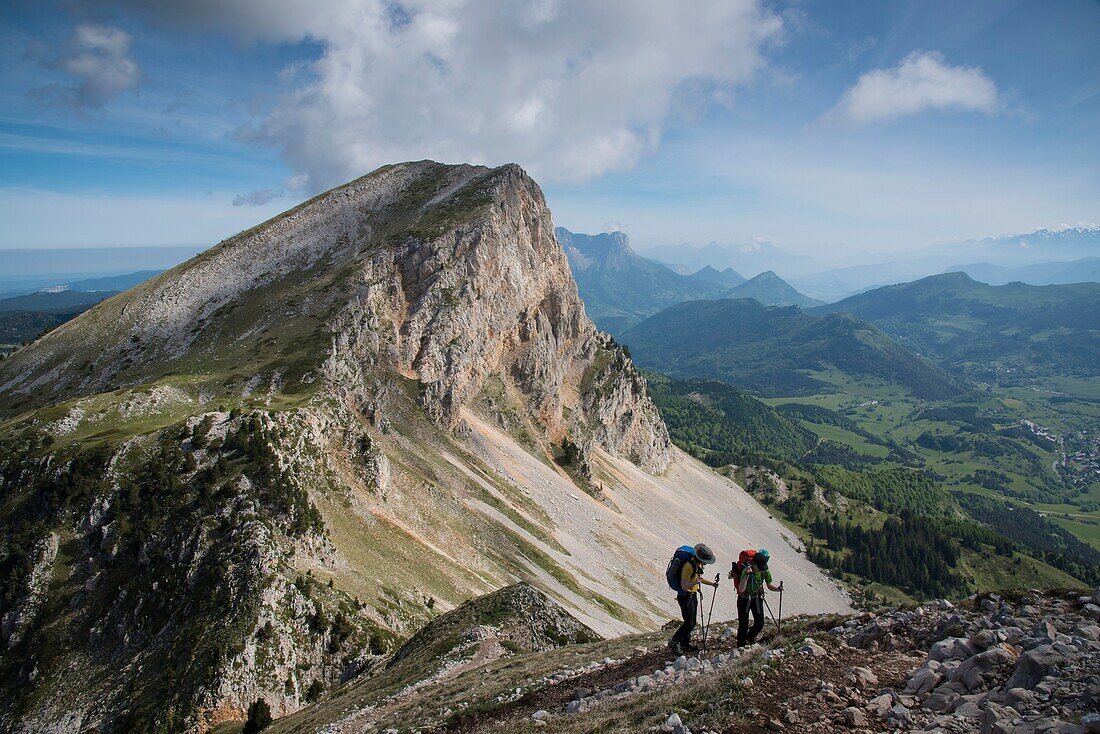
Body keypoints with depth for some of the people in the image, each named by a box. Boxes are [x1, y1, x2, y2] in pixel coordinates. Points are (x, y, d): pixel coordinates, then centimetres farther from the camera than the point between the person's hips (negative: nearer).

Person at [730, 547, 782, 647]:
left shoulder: (765, 570, -15)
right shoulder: (746, 570, -30)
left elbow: (769, 585, 0)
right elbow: (741, 589, -38)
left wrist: (777, 588, -22)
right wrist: (747, 575, -48)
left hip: (757, 598, 4)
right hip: (744, 598, -4)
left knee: (760, 624, 2)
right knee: (743, 624, -4)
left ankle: (750, 637, 31)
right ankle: (741, 646, 13)